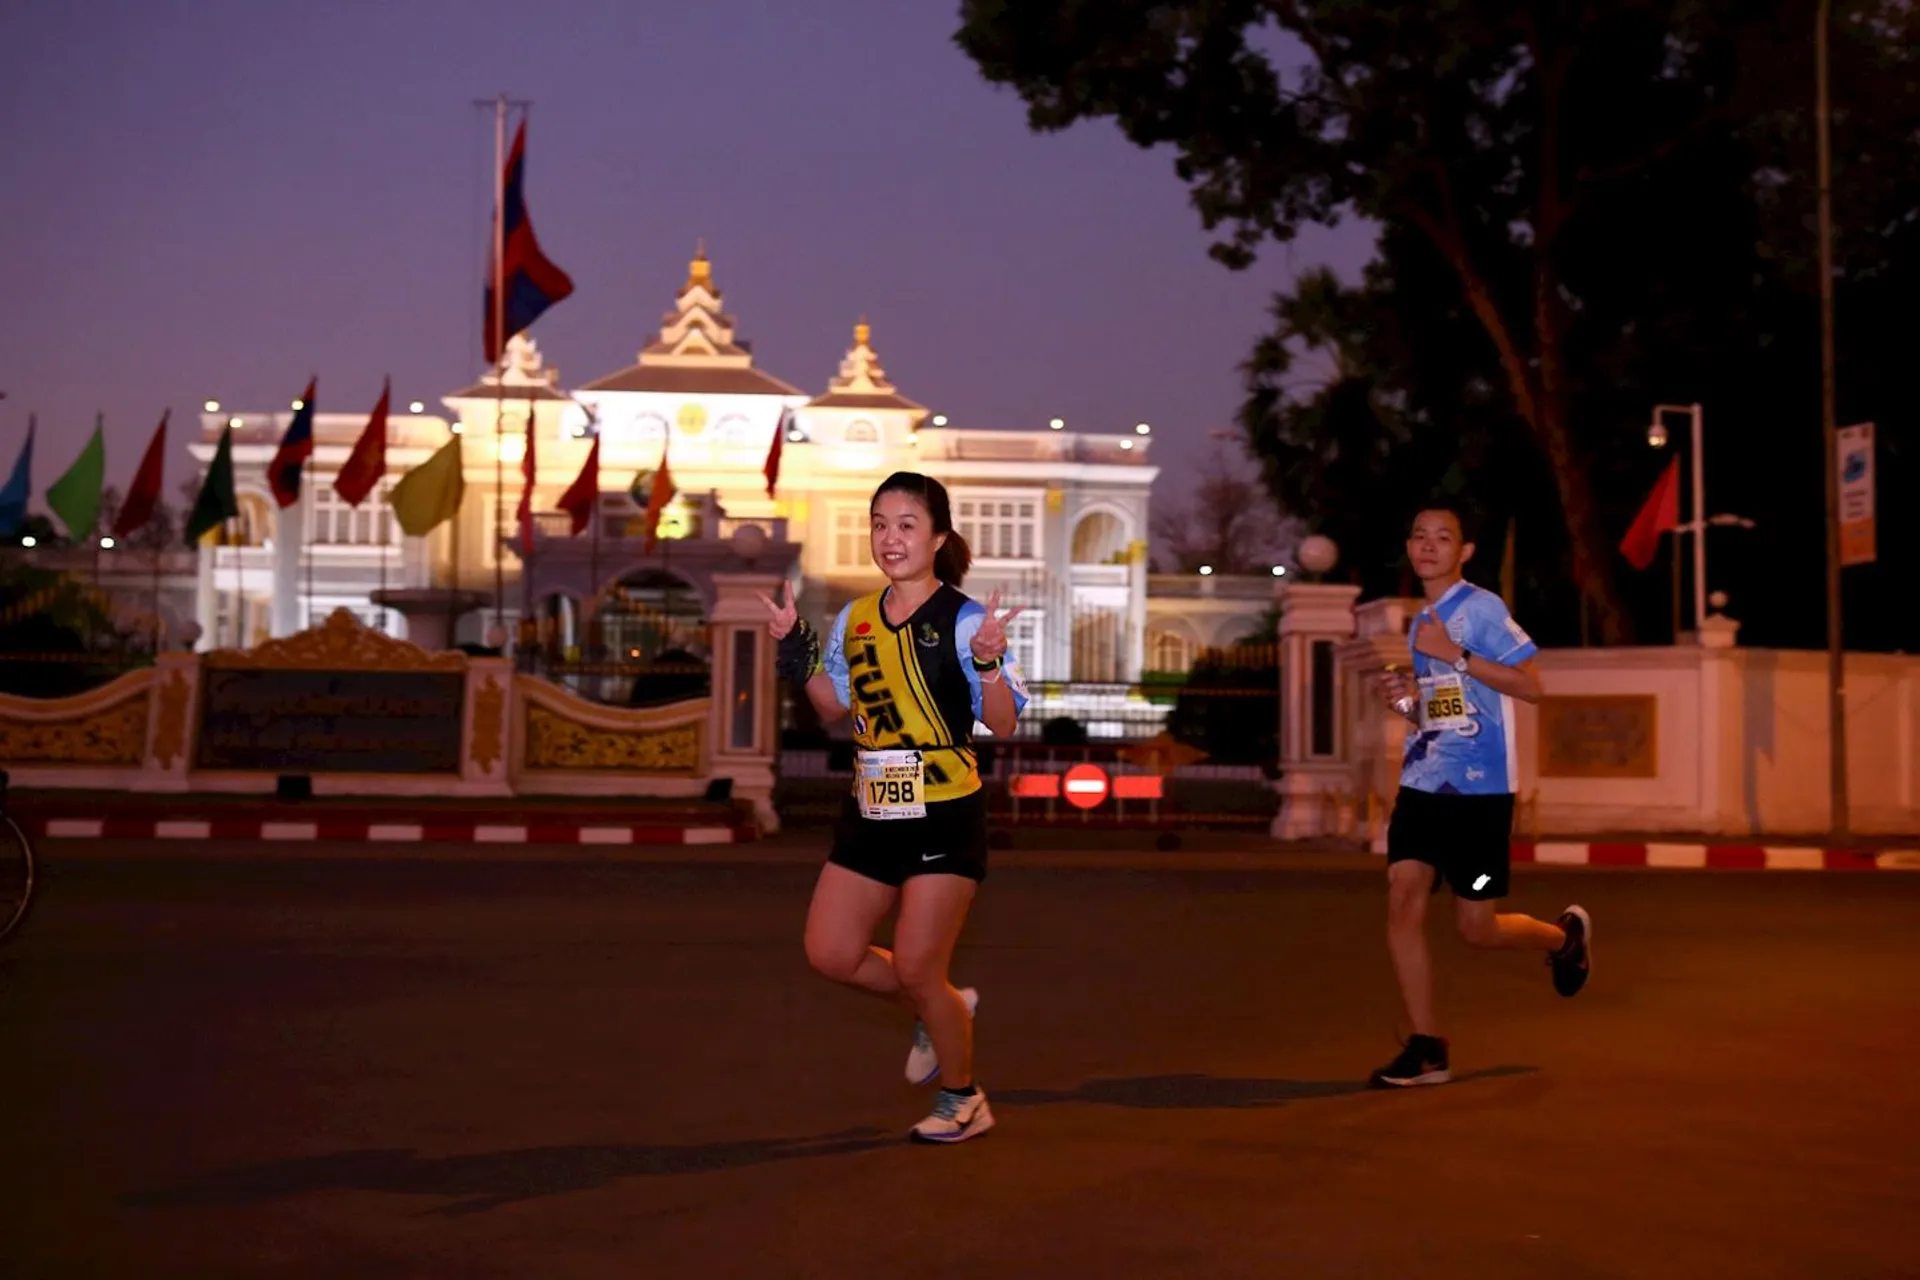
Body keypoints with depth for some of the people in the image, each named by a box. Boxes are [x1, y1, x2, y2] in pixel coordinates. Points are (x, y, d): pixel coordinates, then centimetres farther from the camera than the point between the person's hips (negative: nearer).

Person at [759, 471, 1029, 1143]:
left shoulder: (964, 619, -10)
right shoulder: (855, 619, 8)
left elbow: (1003, 722, -13)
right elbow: (835, 708, 19)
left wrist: (988, 662, -30)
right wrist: (796, 650, 5)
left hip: (944, 816, -7)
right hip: (870, 811, 7)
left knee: (915, 967, -3)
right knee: (829, 953, 6)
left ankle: (962, 1099, 21)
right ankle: (942, 1008, 32)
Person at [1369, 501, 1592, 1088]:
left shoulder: (1481, 607, -6)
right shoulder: (1420, 623, 17)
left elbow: (1530, 686, -13)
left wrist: (1454, 654, -18)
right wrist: (1406, 699, 5)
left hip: (1479, 788, -6)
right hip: (1422, 783, 7)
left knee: (1476, 927, -1)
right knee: (1402, 900, -9)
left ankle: (1564, 933, 32)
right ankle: (1426, 1049, -3)